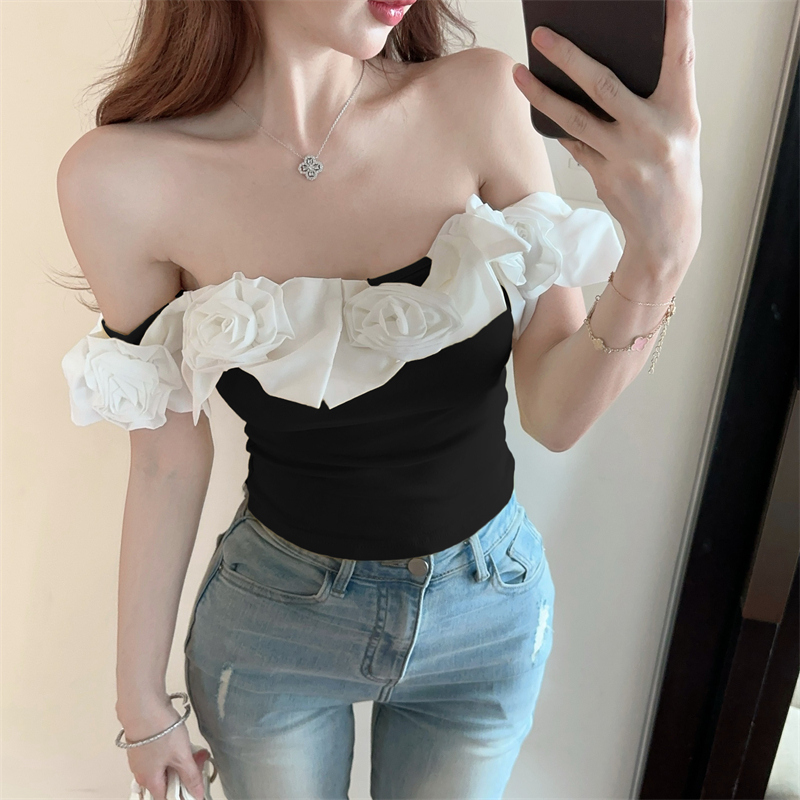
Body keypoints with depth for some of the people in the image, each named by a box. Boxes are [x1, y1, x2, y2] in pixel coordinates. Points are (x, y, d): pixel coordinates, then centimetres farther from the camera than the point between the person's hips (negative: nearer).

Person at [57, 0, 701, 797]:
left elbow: (556, 413, -14)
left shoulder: (482, 100, -16)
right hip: (272, 617, -1)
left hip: (489, 611, 2)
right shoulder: (121, 178, -18)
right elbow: (168, 456, -8)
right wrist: (140, 695, 2)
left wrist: (655, 263, -34)